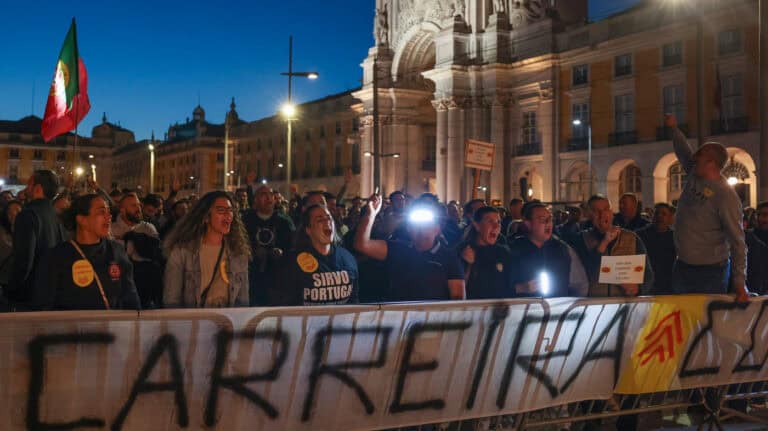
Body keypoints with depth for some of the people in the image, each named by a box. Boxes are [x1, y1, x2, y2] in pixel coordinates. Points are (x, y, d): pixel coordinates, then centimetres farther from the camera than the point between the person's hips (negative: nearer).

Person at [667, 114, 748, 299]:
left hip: (710, 272, -7)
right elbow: (683, 152, 24)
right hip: (682, 267, 7)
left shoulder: (726, 196, -19)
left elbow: (737, 242, -19)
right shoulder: (693, 175, 3)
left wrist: (740, 282, -23)